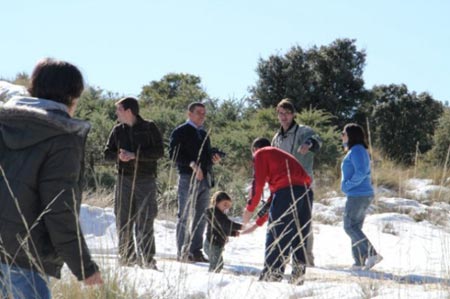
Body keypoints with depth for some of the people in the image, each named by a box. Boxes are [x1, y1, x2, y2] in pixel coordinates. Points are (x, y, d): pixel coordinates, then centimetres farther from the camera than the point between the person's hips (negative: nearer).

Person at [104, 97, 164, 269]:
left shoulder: (149, 128, -2)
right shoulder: (118, 130, 10)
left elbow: (159, 152, -9)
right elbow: (107, 153, 11)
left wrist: (135, 155, -17)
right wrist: (119, 156, -12)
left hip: (145, 180, -4)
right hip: (124, 179, 4)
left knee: (144, 221, -6)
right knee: (123, 221, 4)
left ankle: (147, 259, -4)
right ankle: (127, 256, 12)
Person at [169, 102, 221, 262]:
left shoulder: (204, 134, 21)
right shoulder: (180, 132, -1)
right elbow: (173, 153, -12)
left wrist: (213, 158, 5)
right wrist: (192, 164, -22)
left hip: (204, 178, 7)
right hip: (188, 178, -7)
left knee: (200, 218, 8)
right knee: (185, 216, -5)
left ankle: (196, 250, 14)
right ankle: (183, 252, -3)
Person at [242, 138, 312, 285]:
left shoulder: (260, 154, 14)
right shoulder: (281, 155, 36)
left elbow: (259, 181, -1)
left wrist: (250, 208, 5)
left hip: (286, 191, -7)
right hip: (305, 191, 7)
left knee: (275, 234, -3)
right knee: (300, 235, 13)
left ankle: (273, 274, -6)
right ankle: (298, 273, 12)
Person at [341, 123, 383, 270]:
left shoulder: (356, 150, -13)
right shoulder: (360, 150, 19)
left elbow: (361, 172, -24)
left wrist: (348, 185, -16)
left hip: (358, 195, -10)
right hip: (364, 194, 10)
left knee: (350, 226, -8)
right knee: (355, 228, 11)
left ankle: (372, 253, -15)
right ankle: (359, 261, 10)